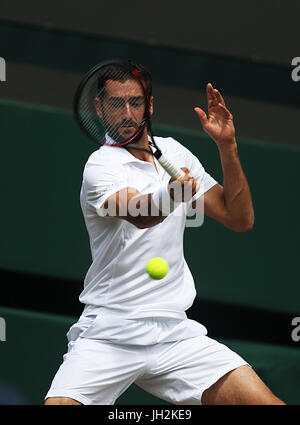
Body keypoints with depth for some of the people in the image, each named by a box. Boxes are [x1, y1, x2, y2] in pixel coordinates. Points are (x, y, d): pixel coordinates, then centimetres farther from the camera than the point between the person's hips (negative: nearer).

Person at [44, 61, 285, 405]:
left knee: (265, 403, -14)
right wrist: (168, 196, -50)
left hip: (176, 335, 4)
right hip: (106, 335, -4)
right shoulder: (101, 165, -8)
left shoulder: (174, 153, 13)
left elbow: (240, 218, 12)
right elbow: (139, 213, -28)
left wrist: (227, 146, 1)